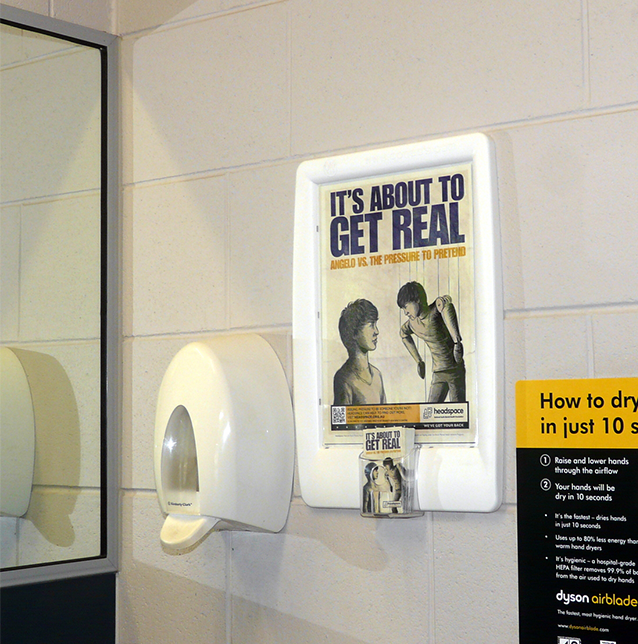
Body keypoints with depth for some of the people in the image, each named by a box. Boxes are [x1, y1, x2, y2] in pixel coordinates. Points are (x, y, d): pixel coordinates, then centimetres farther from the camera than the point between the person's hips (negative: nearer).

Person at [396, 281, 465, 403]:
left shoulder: (434, 311, -18)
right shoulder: (412, 323, 5)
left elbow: (445, 302, -43)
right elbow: (404, 333, 29)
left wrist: (456, 341, -47)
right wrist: (419, 362, 26)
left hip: (455, 369, -6)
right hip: (437, 373, 6)